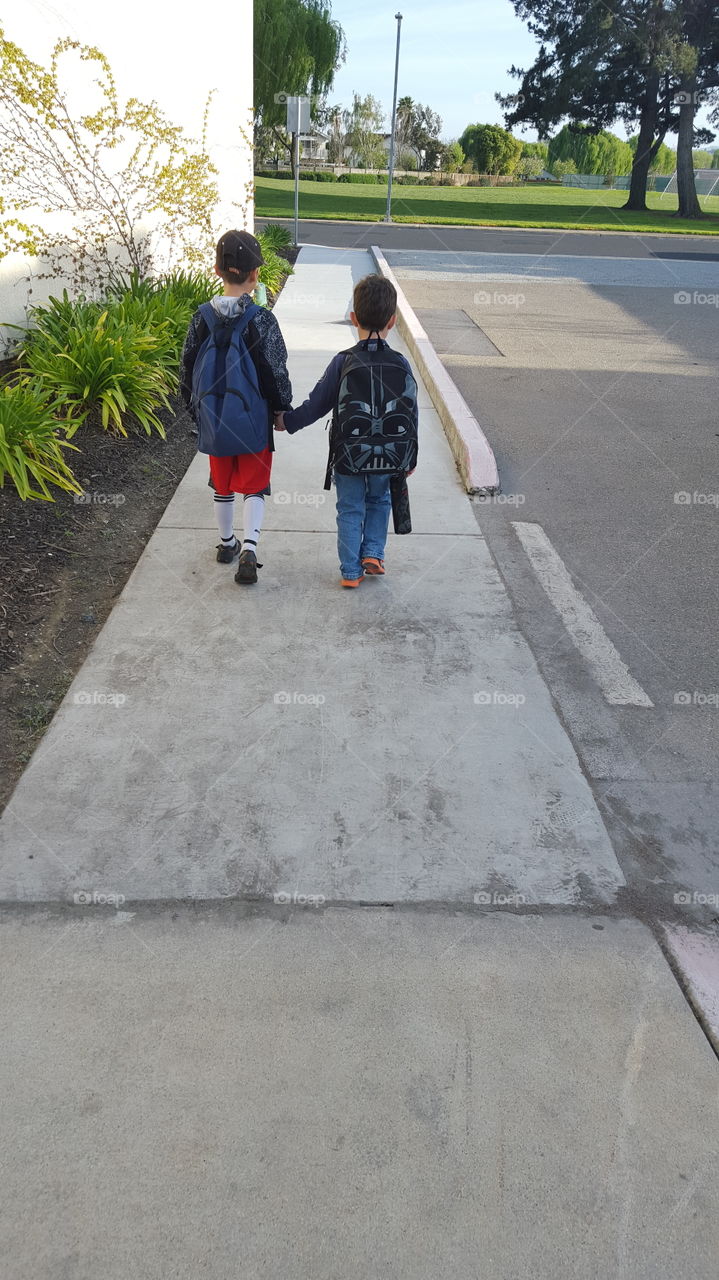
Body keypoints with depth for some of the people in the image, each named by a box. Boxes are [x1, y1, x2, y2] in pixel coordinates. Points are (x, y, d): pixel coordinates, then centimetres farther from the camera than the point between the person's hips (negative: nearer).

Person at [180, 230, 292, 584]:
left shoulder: (202, 317, -3)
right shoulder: (261, 320, -15)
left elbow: (187, 369, 5)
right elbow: (276, 371, -10)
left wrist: (195, 409, 18)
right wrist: (282, 409, 5)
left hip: (213, 421, 4)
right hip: (253, 421, -3)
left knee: (222, 485, 20)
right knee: (254, 486, 7)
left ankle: (226, 543, 34)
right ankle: (248, 548, -9)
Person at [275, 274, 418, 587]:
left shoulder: (343, 362, -13)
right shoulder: (401, 365, -7)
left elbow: (316, 404, -6)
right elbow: (411, 415, 0)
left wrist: (288, 421, 11)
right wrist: (410, 458, 12)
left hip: (348, 457, -1)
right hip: (389, 458, 2)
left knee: (350, 510, 14)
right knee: (379, 502, 26)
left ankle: (351, 571, 18)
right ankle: (373, 554, 19)